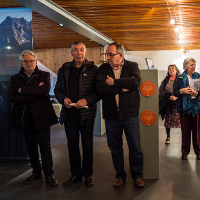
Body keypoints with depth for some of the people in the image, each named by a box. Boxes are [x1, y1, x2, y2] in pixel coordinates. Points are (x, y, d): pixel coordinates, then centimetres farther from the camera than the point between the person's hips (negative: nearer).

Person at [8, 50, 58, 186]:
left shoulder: (44, 75, 4)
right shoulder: (15, 78, 10)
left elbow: (44, 90, -17)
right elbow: (13, 97, -7)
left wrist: (23, 90, -10)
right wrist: (35, 94, -13)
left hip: (41, 116, -3)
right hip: (25, 117, 3)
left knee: (45, 146, -1)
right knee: (31, 146, 11)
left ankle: (49, 174, 9)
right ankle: (36, 172, 24)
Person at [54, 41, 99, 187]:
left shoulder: (92, 69, -1)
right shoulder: (64, 70, 9)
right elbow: (58, 89, 14)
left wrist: (87, 100, -17)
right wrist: (63, 99, -6)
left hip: (87, 112, -3)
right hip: (69, 112, 3)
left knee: (87, 144, 5)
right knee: (72, 144, 9)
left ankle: (88, 174, 21)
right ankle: (75, 174, 23)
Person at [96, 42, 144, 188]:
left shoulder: (132, 66, 2)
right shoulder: (103, 69, 5)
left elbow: (136, 82, -19)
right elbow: (100, 89, -12)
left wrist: (114, 82, -13)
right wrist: (123, 88, -14)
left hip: (130, 115, -1)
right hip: (111, 115, 2)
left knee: (135, 147, 6)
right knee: (115, 147, 11)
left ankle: (137, 175, 24)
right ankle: (120, 176, 28)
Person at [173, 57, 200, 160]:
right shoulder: (180, 78, 6)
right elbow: (175, 92, 5)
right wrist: (182, 91, -13)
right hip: (184, 107, 0)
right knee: (185, 130, 4)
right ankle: (185, 152, 15)